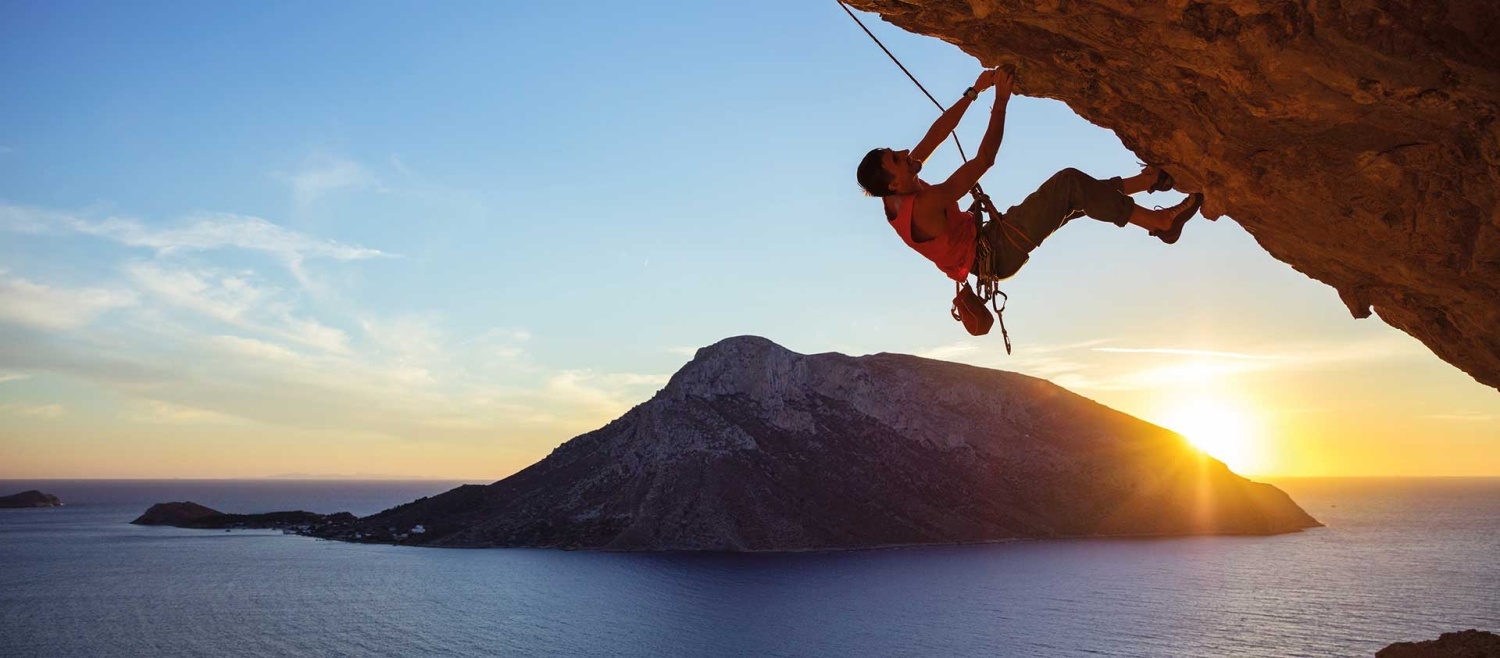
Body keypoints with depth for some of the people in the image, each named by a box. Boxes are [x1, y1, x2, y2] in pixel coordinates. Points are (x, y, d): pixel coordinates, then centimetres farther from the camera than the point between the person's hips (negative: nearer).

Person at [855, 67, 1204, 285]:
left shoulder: (895, 195, -5)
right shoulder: (925, 204, -32)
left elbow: (935, 136, 2)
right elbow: (983, 160, -28)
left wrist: (973, 91, 0)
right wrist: (1001, 101, -22)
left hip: (985, 246, 10)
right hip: (998, 253, -10)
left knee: (1074, 198, 13)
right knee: (1069, 182, -15)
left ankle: (1150, 180, 26)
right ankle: (1161, 222, -7)